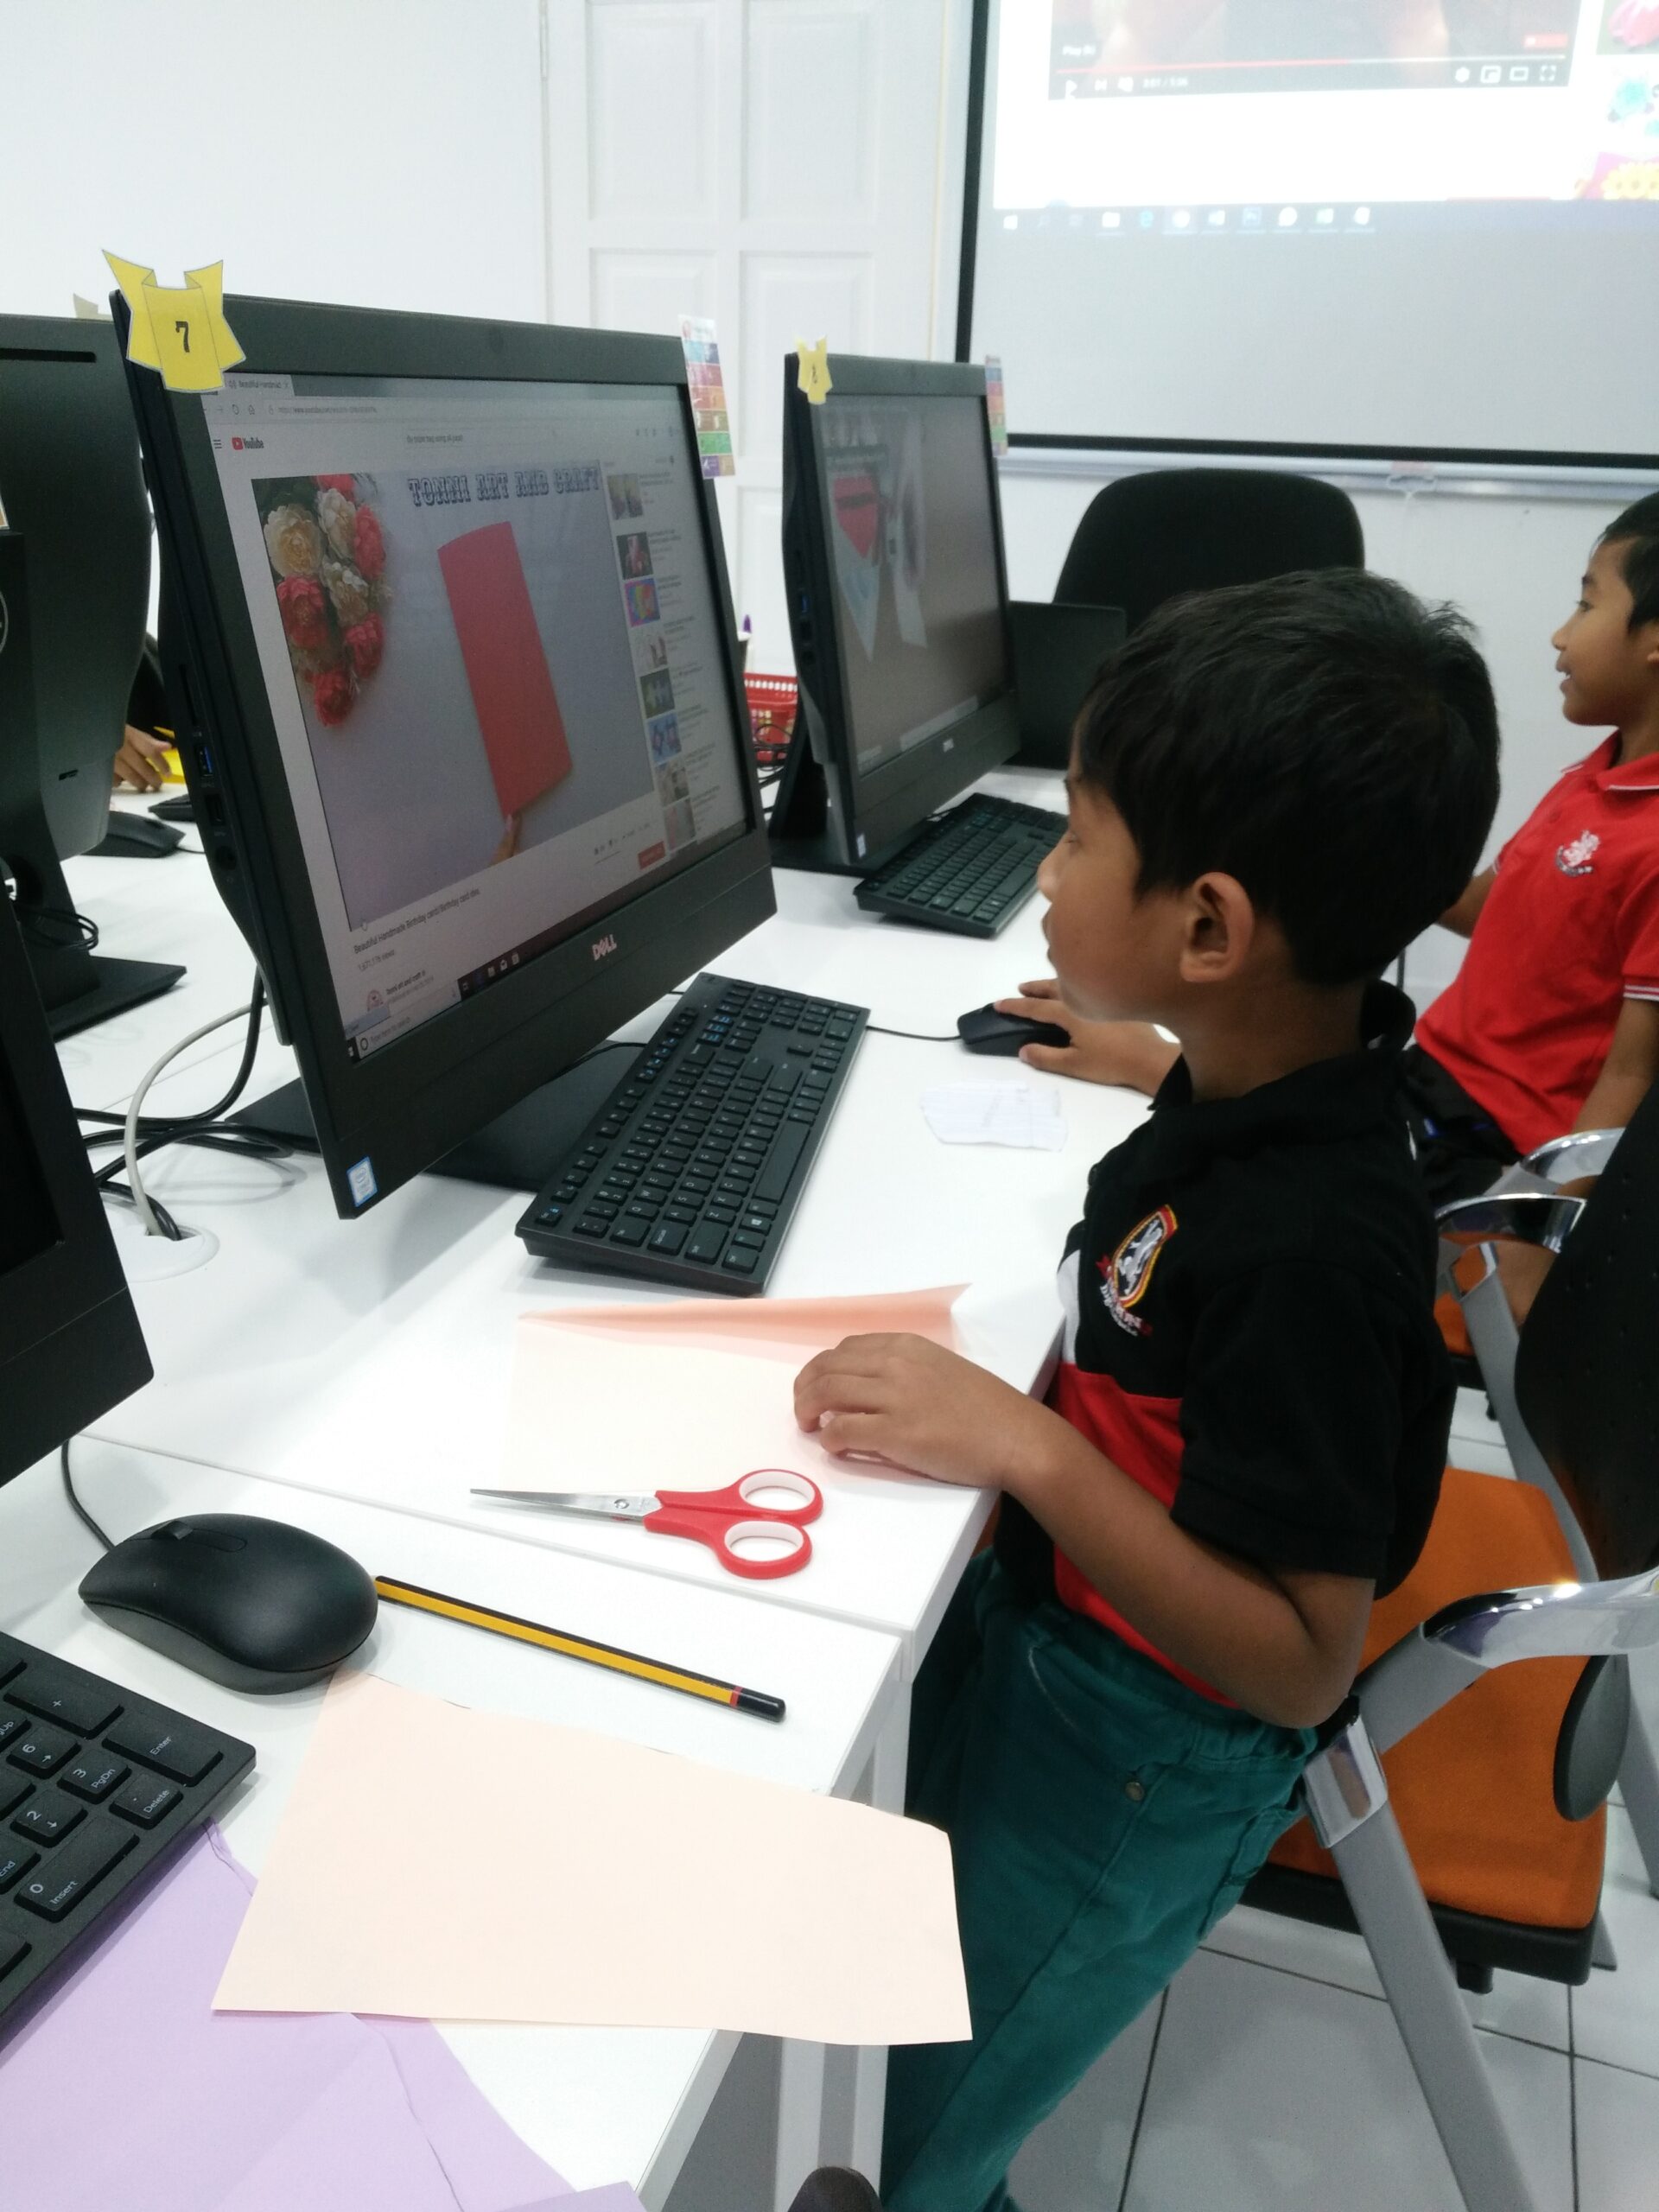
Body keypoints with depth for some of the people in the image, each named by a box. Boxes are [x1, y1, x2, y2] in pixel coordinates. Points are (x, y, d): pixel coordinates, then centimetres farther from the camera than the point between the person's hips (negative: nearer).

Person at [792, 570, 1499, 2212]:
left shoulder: (1308, 1253, -35)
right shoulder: (1274, 1073, -9)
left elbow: (1300, 1661, -27)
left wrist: (1025, 1446, -33)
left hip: (1132, 1753, -8)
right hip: (1034, 1612, 8)